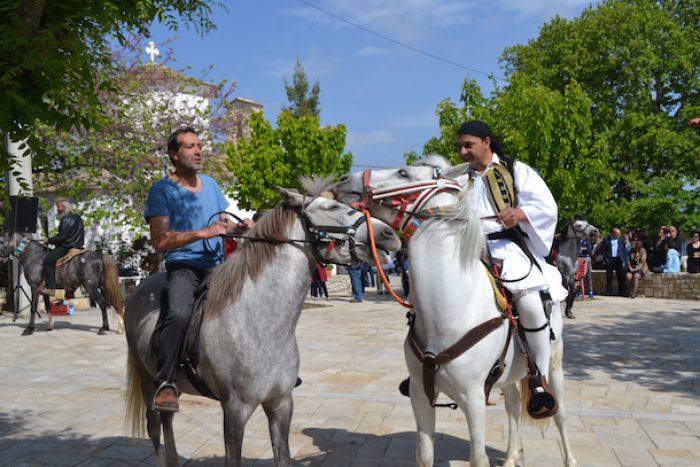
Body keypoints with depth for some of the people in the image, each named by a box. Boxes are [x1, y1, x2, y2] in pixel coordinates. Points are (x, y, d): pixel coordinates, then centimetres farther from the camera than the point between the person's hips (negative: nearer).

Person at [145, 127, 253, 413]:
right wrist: (203, 233, -22)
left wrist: (240, 226, 0)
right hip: (183, 266, -6)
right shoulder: (161, 191, -4)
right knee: (179, 314, -34)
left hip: (217, 264, 7)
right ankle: (165, 382, -20)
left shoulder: (211, 184, 15)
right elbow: (159, 241, -14)